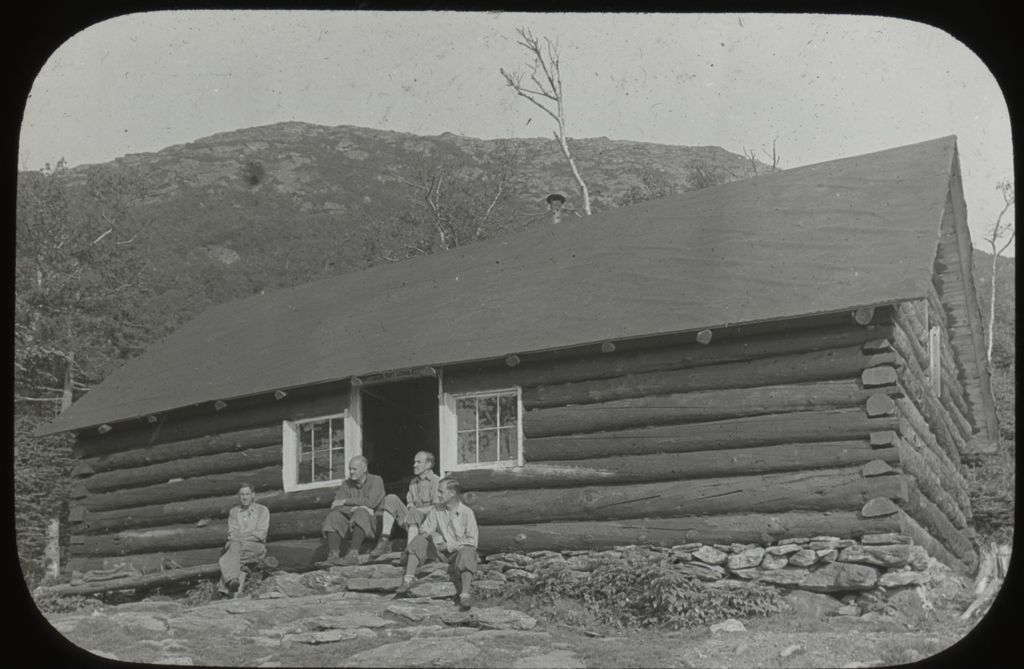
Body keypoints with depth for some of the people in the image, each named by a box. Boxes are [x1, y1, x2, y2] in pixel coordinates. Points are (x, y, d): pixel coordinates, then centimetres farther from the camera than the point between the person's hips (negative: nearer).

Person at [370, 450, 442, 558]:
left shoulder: (436, 481, 1)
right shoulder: (413, 482, 24)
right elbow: (409, 502, 19)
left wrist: (416, 510, -13)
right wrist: (411, 507, -5)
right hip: (412, 521, 7)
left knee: (413, 513, -38)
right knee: (391, 499, -9)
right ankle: (384, 540, -19)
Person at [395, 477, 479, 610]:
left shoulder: (467, 512, -9)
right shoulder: (436, 511, 5)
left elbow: (472, 541, -11)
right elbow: (424, 528, 6)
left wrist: (450, 545, -16)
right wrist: (434, 535, -16)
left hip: (459, 550, -5)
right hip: (441, 551, 5)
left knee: (467, 553, -38)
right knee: (420, 540, -13)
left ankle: (465, 595, -47)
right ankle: (408, 580, -18)